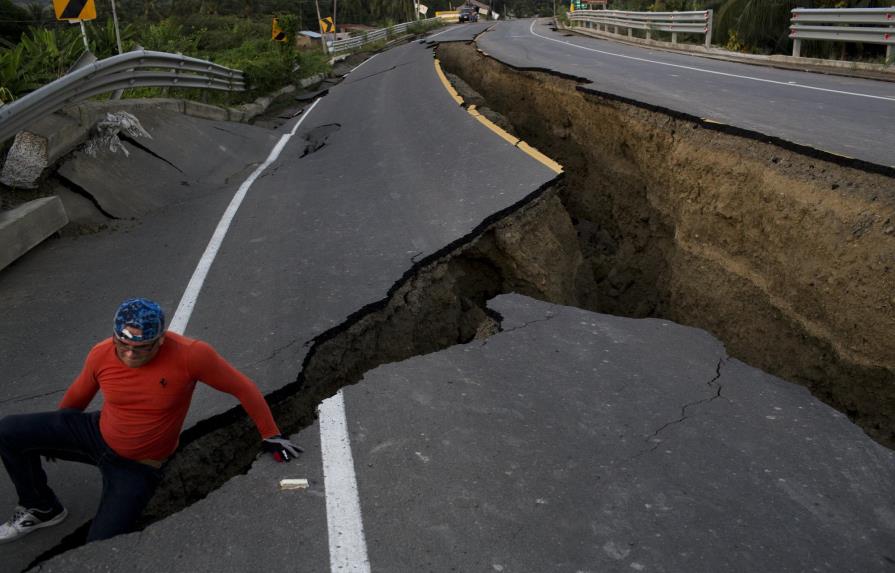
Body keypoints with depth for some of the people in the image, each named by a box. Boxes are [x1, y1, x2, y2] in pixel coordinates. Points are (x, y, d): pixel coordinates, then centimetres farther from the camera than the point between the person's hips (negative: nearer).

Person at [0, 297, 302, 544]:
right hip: (96, 433, 4)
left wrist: (270, 435, -13)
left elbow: (242, 388, -18)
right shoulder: (102, 354, -17)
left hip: (137, 467, -4)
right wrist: (52, 436, 23)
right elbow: (77, 396, 6)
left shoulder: (191, 355, -31)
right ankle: (41, 509, 14)